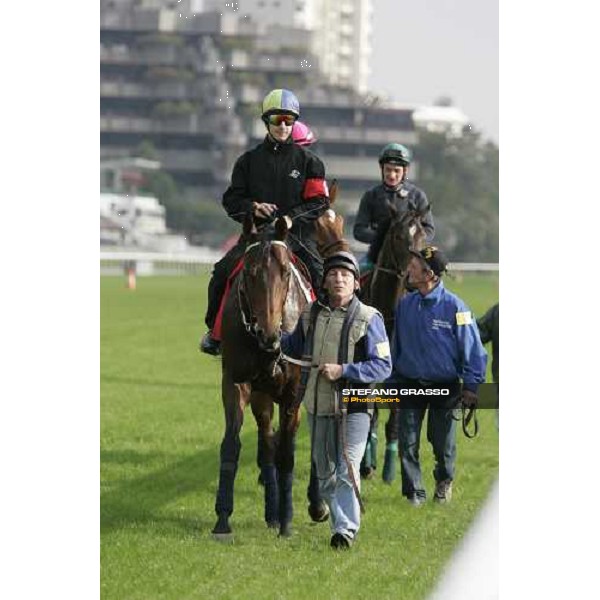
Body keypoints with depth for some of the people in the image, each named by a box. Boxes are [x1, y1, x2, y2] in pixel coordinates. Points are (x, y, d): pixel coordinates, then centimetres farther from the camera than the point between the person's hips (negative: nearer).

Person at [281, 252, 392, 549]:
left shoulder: (368, 318, -8)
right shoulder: (311, 315, 7)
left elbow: (382, 366, -12)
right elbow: (293, 347, 25)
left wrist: (343, 370, -21)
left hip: (352, 408, -6)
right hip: (317, 406, 6)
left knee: (347, 471, -13)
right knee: (325, 474, 15)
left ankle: (346, 530, -14)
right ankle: (339, 521, 30)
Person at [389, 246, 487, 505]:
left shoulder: (454, 306, -13)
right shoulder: (405, 305, 0)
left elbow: (473, 349, -7)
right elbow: (396, 346, 11)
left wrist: (471, 386, -8)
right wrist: (392, 380, 10)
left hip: (444, 388, -3)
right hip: (409, 385, 3)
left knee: (443, 443, 10)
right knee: (407, 443, -2)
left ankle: (444, 482, 36)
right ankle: (414, 492, 12)